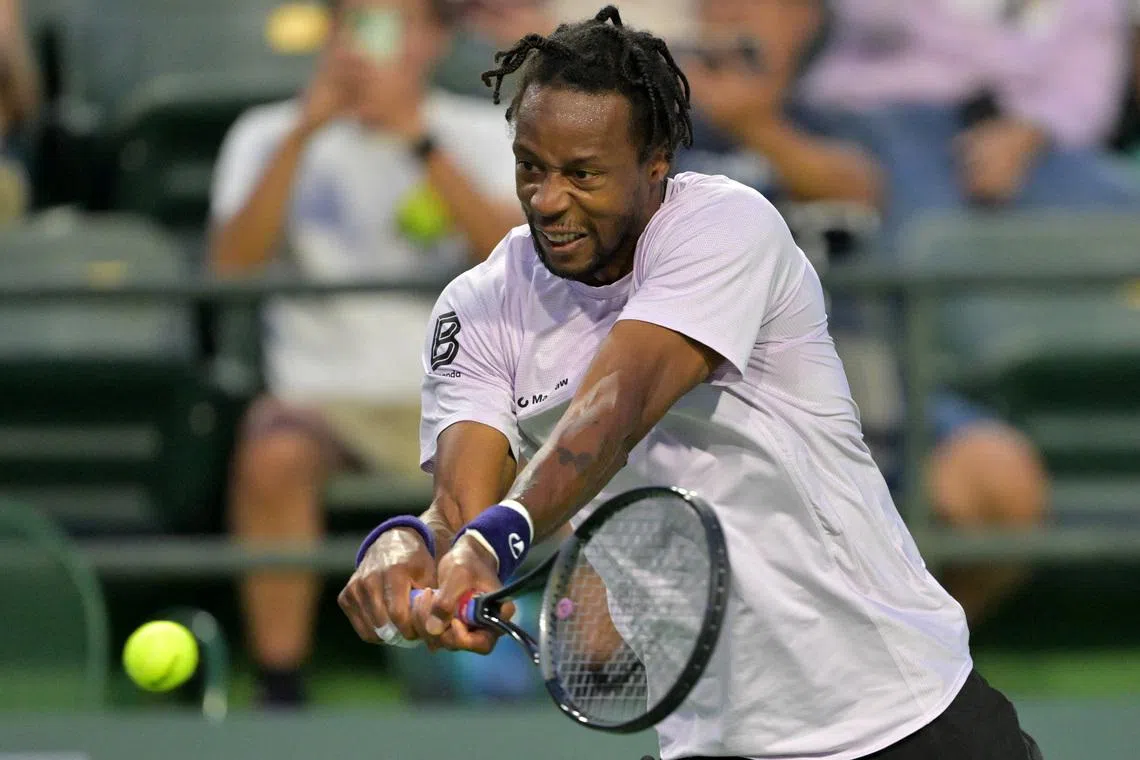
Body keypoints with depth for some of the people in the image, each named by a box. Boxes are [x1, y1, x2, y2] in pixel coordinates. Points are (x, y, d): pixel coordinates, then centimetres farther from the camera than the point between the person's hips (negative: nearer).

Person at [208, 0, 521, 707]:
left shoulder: (482, 134, 8)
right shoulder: (269, 137, 7)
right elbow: (233, 265, -10)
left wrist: (417, 136, -19)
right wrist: (303, 132, -17)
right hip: (322, 394, -1)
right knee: (273, 455, -35)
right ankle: (281, 692, -26)